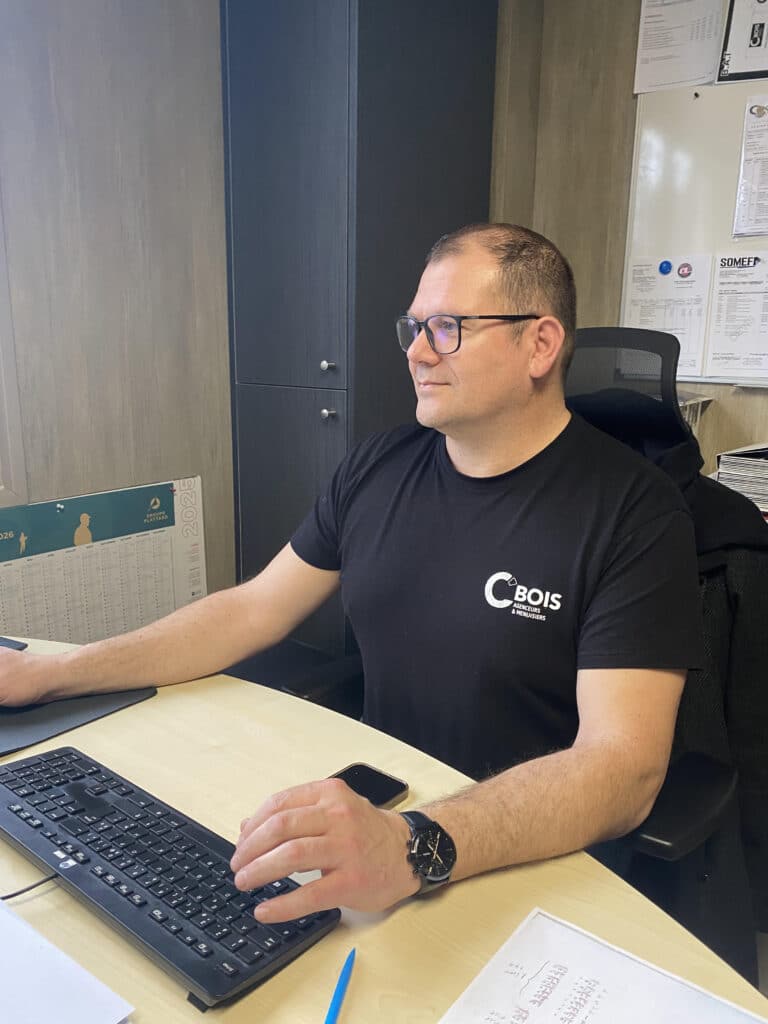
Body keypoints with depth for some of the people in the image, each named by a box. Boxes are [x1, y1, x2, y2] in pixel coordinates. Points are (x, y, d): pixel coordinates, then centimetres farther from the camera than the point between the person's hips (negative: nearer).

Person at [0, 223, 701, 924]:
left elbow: (624, 764, -23)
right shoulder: (379, 466, 2)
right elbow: (253, 609, 6)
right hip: (378, 808, 5)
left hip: (538, 864, -4)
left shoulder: (634, 515, -15)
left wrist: (415, 849, -39)